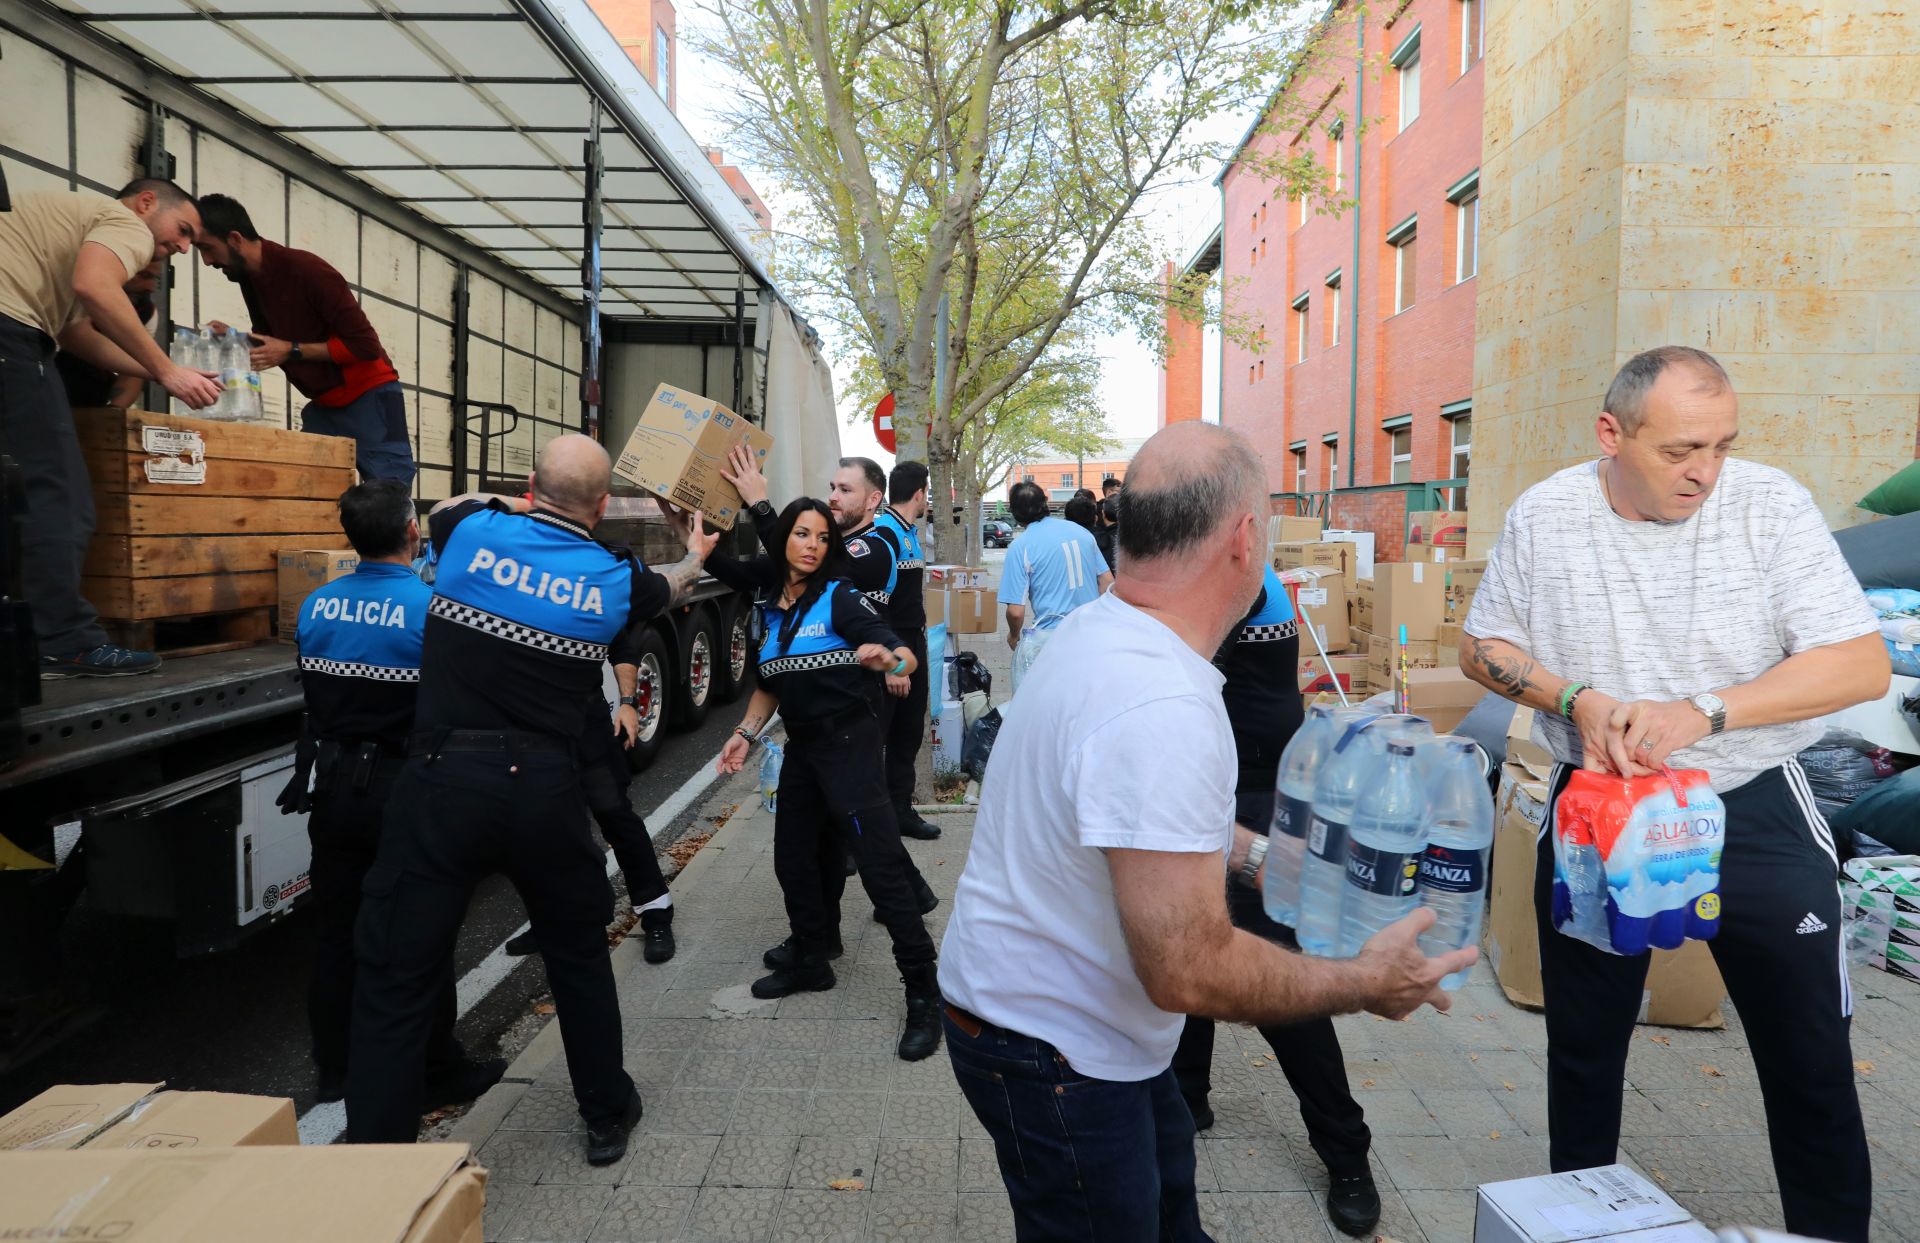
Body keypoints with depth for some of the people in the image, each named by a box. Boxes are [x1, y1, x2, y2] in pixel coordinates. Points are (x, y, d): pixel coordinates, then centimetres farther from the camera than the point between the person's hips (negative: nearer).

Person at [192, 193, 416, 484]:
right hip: (324, 405, 9)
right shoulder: (248, 278, 6)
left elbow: (365, 345, -20)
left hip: (369, 397, -8)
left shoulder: (307, 270, -20)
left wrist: (291, 351, -21)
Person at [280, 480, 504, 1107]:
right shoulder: (432, 606, -18)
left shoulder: (315, 606, 0)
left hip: (331, 786, 5)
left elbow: (315, 692, 10)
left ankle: (335, 1070, 30)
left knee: (336, 932, 17)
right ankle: (438, 1074, 18)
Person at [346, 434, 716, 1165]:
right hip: (545, 790, 1)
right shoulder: (613, 578, 5)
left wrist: (521, 504, 41)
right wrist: (696, 554, 51)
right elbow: (672, 587, 29)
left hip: (444, 779, -1)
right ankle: (607, 1118, 35)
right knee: (578, 953, 21)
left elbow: (448, 505, 29)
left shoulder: (471, 532, 3)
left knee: (396, 979, 5)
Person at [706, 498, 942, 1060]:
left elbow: (905, 655, -21)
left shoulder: (840, 597, -10)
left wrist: (888, 659, -43)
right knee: (795, 859, 18)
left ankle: (923, 993, -4)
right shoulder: (770, 604, 8)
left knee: (881, 866, -11)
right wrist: (746, 733, 9)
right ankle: (811, 957, 39)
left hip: (849, 744, -7)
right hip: (800, 746, 7)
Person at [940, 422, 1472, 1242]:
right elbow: (1188, 972, -31)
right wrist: (1366, 984, -17)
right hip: (1053, 1051, -9)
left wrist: (1252, 855, 10)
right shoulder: (1162, 710, -33)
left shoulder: (1099, 629, -2)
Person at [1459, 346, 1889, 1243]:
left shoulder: (1770, 505, -12)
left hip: (1754, 815, -1)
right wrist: (1576, 700, -16)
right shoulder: (1544, 515, -7)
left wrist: (1702, 713, -24)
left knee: (1811, 1062, 9)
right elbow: (1482, 648, 2)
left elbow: (1863, 664, -14)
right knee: (1583, 1049, 17)